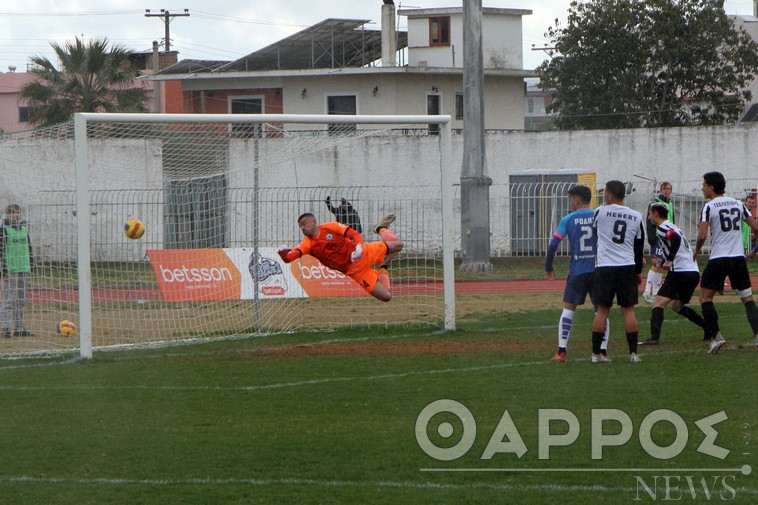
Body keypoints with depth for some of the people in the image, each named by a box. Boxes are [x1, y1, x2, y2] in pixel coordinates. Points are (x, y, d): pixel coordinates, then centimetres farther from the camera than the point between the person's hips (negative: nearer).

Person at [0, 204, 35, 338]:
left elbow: (29, 249, 22)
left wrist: (30, 267, 16)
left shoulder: (24, 229, 15)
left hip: (23, 270, 7)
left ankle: (19, 328, 13)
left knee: (21, 301, 8)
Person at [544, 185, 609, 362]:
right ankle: (603, 351, 1)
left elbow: (553, 245, -4)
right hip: (598, 270, 1)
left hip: (577, 271, -1)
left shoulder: (568, 220, 0)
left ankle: (561, 351, -3)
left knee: (568, 308, 5)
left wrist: (548, 267, 8)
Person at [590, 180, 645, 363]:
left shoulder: (601, 212, -5)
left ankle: (596, 353, 5)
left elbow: (593, 230, 14)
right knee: (628, 309, 6)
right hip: (627, 266, 2)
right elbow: (639, 247, 13)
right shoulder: (636, 217, 5)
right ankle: (633, 353, 3)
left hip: (604, 267, -2)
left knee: (602, 310, 3)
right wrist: (638, 271, 23)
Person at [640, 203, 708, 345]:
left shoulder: (662, 228, -4)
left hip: (680, 272, -9)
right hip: (693, 271, 9)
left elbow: (676, 238, -24)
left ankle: (654, 337, -29)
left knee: (659, 303, -13)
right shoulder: (672, 227, 26)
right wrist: (664, 262, 33)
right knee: (677, 306, 25)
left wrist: (670, 260, -23)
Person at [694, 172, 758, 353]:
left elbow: (702, 236, -15)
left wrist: (696, 252, 4)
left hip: (718, 258, -4)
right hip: (738, 257, 4)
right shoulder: (738, 204, 9)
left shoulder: (709, 207, -6)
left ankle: (717, 336, -4)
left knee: (705, 297, 8)